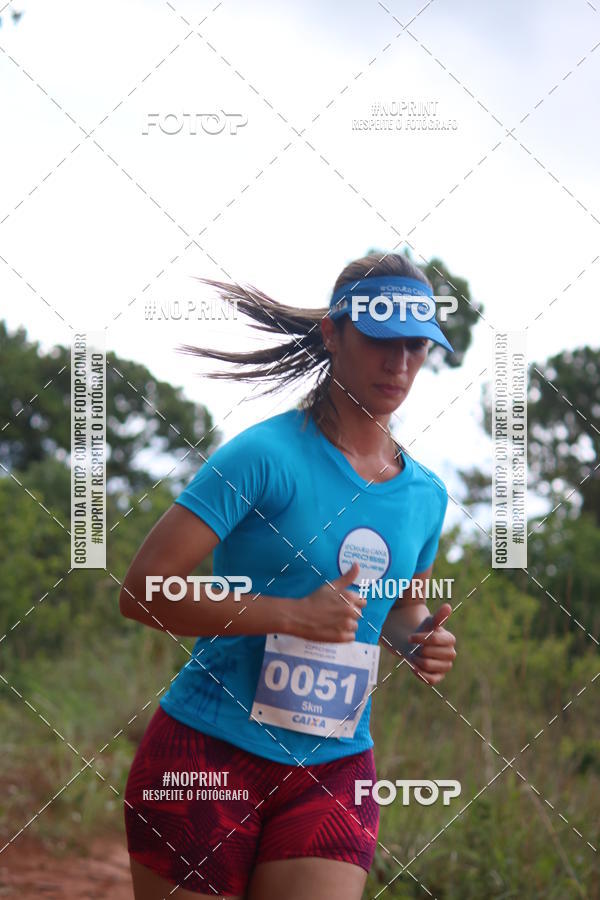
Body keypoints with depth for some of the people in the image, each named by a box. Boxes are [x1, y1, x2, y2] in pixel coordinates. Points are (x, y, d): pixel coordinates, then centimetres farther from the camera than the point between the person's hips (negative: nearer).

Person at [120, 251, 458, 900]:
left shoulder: (427, 495, 8)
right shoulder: (266, 456, -11)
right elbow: (142, 591, -17)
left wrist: (420, 641, 3)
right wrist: (291, 614, -24)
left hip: (335, 772, 5)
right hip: (206, 753, -4)